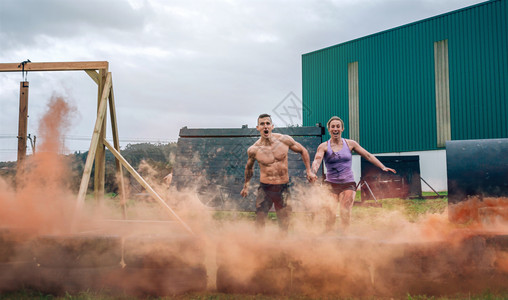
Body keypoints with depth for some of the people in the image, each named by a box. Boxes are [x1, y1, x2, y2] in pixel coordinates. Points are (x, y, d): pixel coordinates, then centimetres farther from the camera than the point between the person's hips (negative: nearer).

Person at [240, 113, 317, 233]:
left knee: (284, 225, 8)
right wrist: (246, 186, 21)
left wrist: (309, 171, 8)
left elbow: (303, 151, 10)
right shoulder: (253, 150, -8)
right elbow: (249, 167, 13)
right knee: (259, 219, -8)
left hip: (283, 188, 1)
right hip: (265, 188, -1)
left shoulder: (284, 140, -6)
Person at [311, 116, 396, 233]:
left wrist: (383, 167, 6)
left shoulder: (350, 144, 7)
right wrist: (313, 172, -35)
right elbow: (317, 160, -14)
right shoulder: (323, 146, 3)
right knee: (330, 212, -14)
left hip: (348, 184, 1)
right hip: (331, 184, -1)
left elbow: (368, 156, 12)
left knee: (345, 212, -13)